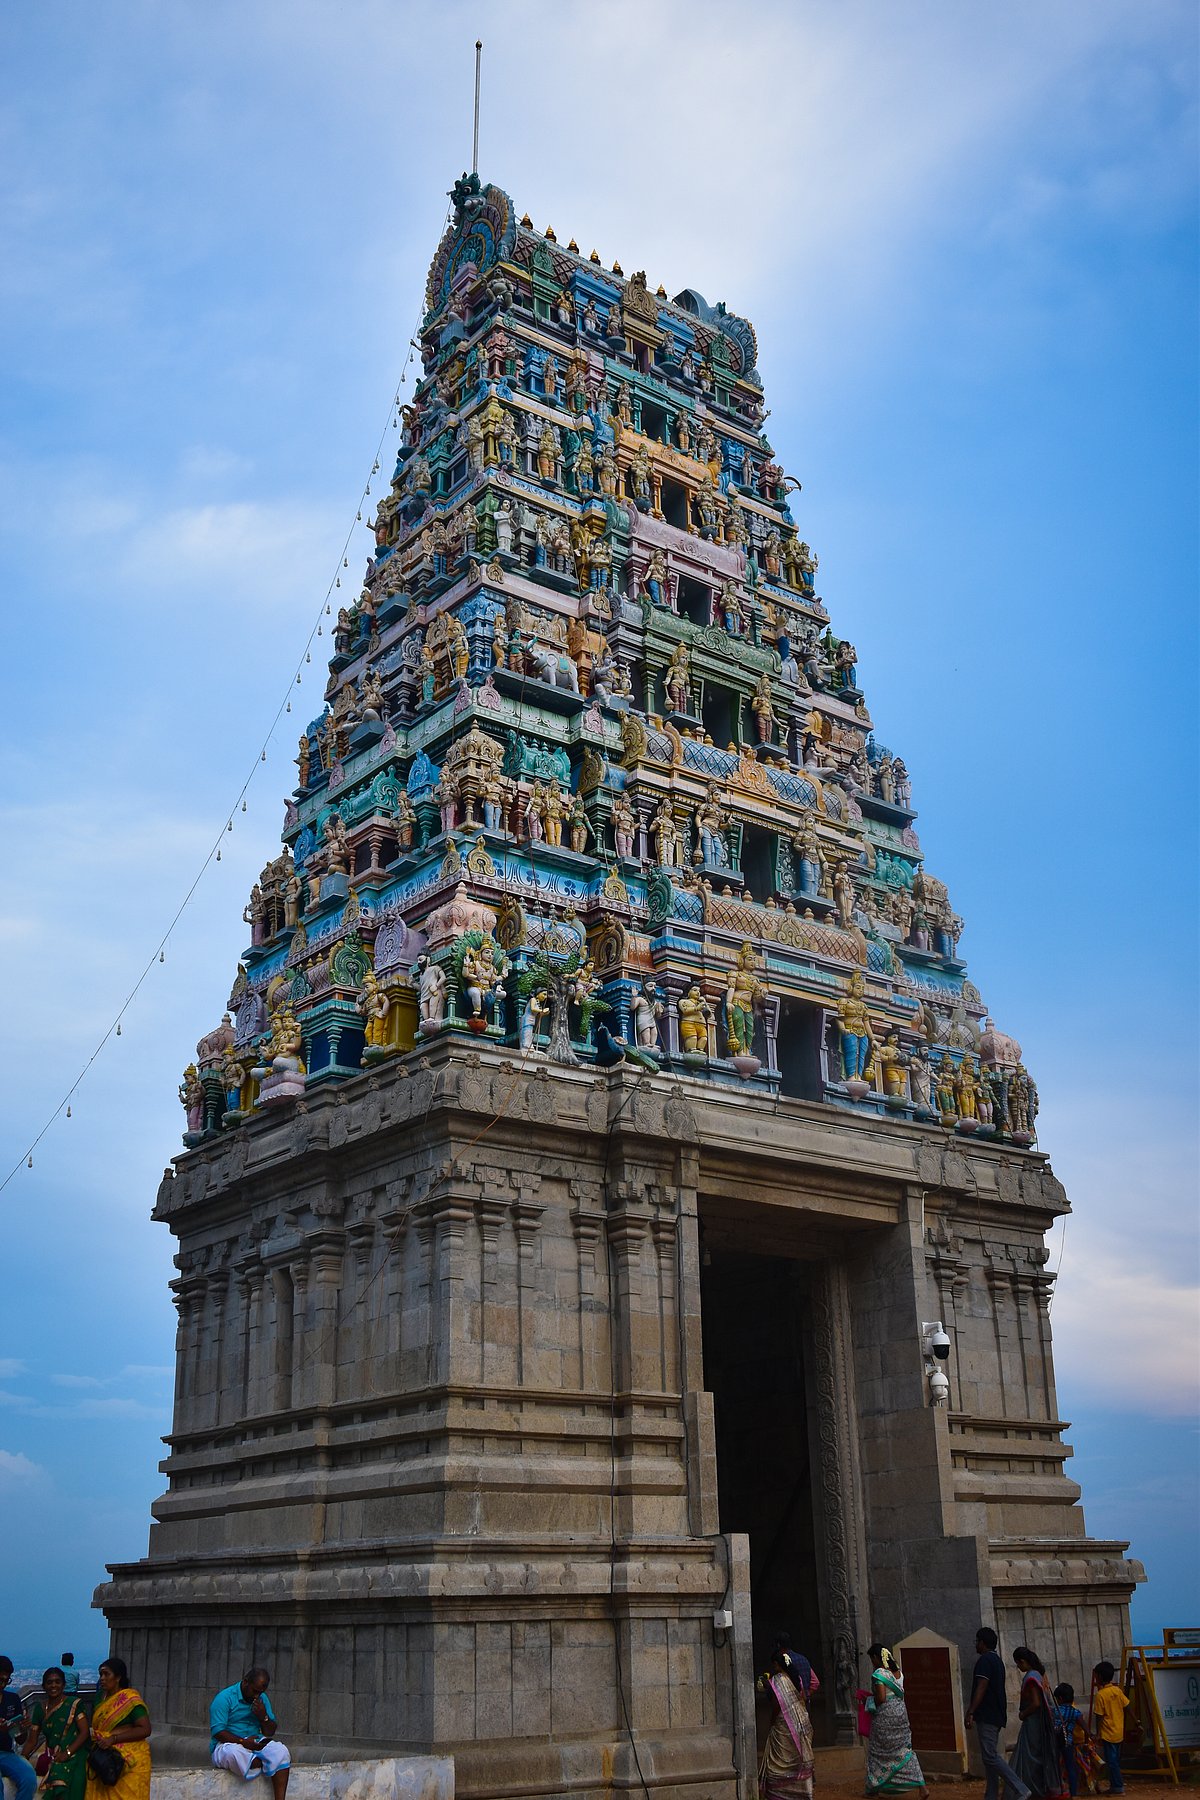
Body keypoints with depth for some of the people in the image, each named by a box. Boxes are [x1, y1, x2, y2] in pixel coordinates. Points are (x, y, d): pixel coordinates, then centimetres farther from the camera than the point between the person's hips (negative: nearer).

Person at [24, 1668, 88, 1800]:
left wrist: (67, 1753, -16)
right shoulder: (39, 1708, 10)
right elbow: (32, 1741, 11)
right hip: (49, 1755, 5)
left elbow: (84, 1732, -6)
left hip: (72, 1755, -5)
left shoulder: (74, 1704, -2)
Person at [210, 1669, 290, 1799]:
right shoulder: (224, 1698, -9)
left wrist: (264, 1717, -10)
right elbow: (217, 1732, -17)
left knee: (281, 1751, -24)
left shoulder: (262, 1699, 9)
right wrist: (243, 1742, -23)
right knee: (234, 1752, -42)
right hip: (226, 1745, -5)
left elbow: (270, 1732, 11)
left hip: (255, 1743, 5)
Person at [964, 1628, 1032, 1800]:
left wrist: (970, 1713, -22)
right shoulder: (997, 1660, 18)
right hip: (996, 1716, 10)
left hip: (986, 1717, -10)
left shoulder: (984, 1660, -12)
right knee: (990, 1757, 11)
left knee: (990, 1757, -12)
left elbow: (981, 1689, -20)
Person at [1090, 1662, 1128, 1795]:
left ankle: (1117, 1786, 2)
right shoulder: (1117, 1691, 0)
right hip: (1119, 1732, 7)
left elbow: (1099, 1717, -15)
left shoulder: (1100, 1695, -17)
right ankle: (1117, 1783, 23)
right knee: (1115, 1759, 17)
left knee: (1111, 1760, 1)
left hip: (1108, 1733, -7)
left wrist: (1098, 1734, -7)